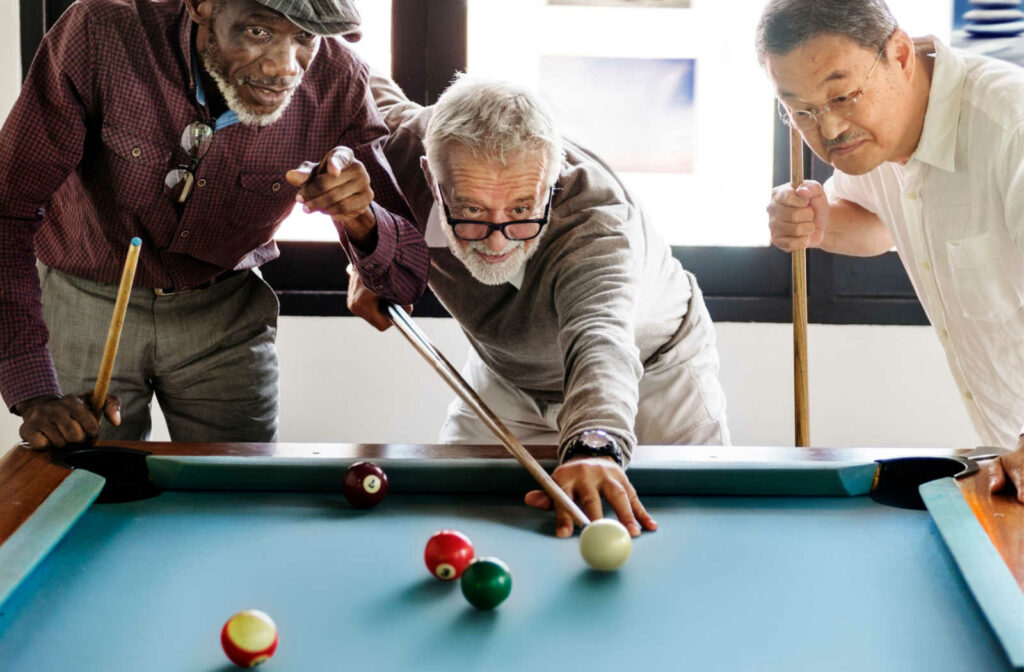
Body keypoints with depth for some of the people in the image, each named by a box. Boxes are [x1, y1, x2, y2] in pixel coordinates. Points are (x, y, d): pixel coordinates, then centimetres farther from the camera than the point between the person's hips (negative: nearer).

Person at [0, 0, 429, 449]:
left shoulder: (339, 87, -23)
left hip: (225, 312, 2)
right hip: (86, 302, -1)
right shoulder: (100, 37, -30)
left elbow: (406, 281, -16)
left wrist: (359, 218, -40)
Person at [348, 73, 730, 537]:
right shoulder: (406, 147, -30)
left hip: (652, 373, -3)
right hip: (505, 378, 4)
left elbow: (599, 337, -62)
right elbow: (371, 93, -5)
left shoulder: (599, 224, -43)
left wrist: (594, 445, -83)